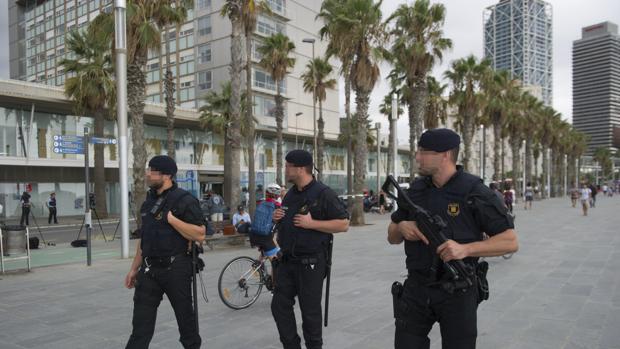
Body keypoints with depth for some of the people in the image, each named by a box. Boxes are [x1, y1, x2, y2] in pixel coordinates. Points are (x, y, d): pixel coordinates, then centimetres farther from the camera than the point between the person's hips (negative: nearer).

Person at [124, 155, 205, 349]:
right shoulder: (149, 200, 11)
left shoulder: (185, 200, -11)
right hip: (149, 269, 6)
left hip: (176, 268, -6)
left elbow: (200, 234, -18)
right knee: (141, 323, 6)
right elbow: (144, 238, 18)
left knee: (185, 316, 10)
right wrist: (134, 268, 16)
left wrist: (170, 218, -20)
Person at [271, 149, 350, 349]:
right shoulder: (290, 194, 12)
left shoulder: (323, 194, -12)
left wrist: (312, 223, -22)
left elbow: (343, 224, -16)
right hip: (287, 260, 7)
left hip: (311, 262, -7)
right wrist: (277, 218, 1)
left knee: (310, 310, 5)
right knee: (280, 306, 9)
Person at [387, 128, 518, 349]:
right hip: (416, 290, 4)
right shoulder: (415, 189, 3)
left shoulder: (475, 193, -11)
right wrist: (401, 228, -11)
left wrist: (465, 249, -25)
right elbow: (392, 237, 13)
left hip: (458, 293, -3)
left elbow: (510, 242, -11)